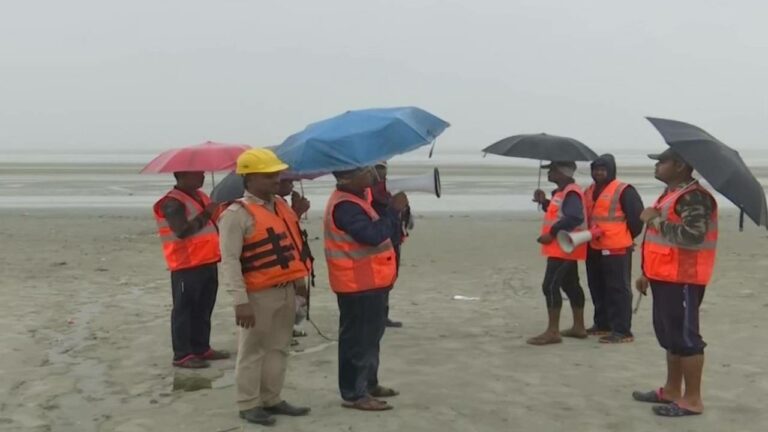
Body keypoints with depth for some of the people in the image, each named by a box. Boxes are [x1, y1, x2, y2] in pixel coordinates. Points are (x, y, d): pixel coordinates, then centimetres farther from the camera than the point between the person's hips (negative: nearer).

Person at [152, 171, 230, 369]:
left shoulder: (201, 196, 14)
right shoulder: (172, 203, -15)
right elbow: (182, 231, -29)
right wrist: (206, 213, -28)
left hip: (208, 262, 9)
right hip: (186, 266, -9)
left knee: (203, 310, 16)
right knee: (184, 310, -3)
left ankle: (201, 348, 26)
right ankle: (182, 355, 2)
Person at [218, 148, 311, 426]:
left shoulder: (281, 206, 10)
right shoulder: (237, 214, -14)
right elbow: (229, 261, -19)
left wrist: (299, 282, 16)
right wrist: (241, 301, -23)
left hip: (287, 290, 8)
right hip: (259, 294, -8)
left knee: (279, 348, 15)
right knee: (253, 350, 3)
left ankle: (272, 399, 26)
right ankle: (249, 405, 13)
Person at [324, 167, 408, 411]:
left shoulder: (356, 200, 13)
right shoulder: (345, 206, -23)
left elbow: (379, 230, 18)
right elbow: (373, 235, -30)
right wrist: (394, 209, -23)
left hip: (369, 281, 11)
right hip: (358, 284, -11)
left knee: (369, 335, 20)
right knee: (358, 338, -4)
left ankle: (368, 384, 32)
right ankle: (354, 393, 3)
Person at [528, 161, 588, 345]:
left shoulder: (571, 193, -19)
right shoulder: (562, 192, 15)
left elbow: (574, 218, -31)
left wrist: (551, 233, -27)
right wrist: (544, 202, 10)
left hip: (564, 248, -12)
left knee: (550, 286, -13)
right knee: (571, 285, 16)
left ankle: (553, 332, -11)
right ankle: (578, 327, 24)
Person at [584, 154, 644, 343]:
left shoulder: (624, 191, -10)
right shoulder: (589, 191, 14)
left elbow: (636, 216, -11)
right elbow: (585, 216, 24)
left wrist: (627, 237, -3)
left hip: (617, 249, -8)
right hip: (594, 248, 8)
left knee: (618, 289, -7)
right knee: (597, 288, 15)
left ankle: (622, 330, -5)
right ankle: (602, 324, 27)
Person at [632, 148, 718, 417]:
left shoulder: (694, 197, -17)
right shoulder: (671, 194, 17)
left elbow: (692, 236, -30)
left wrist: (656, 219, -20)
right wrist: (647, 273, 24)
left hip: (682, 279, -10)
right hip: (665, 277, 11)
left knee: (685, 337, -5)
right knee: (670, 336, 16)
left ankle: (692, 400, 2)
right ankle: (672, 390, 27)